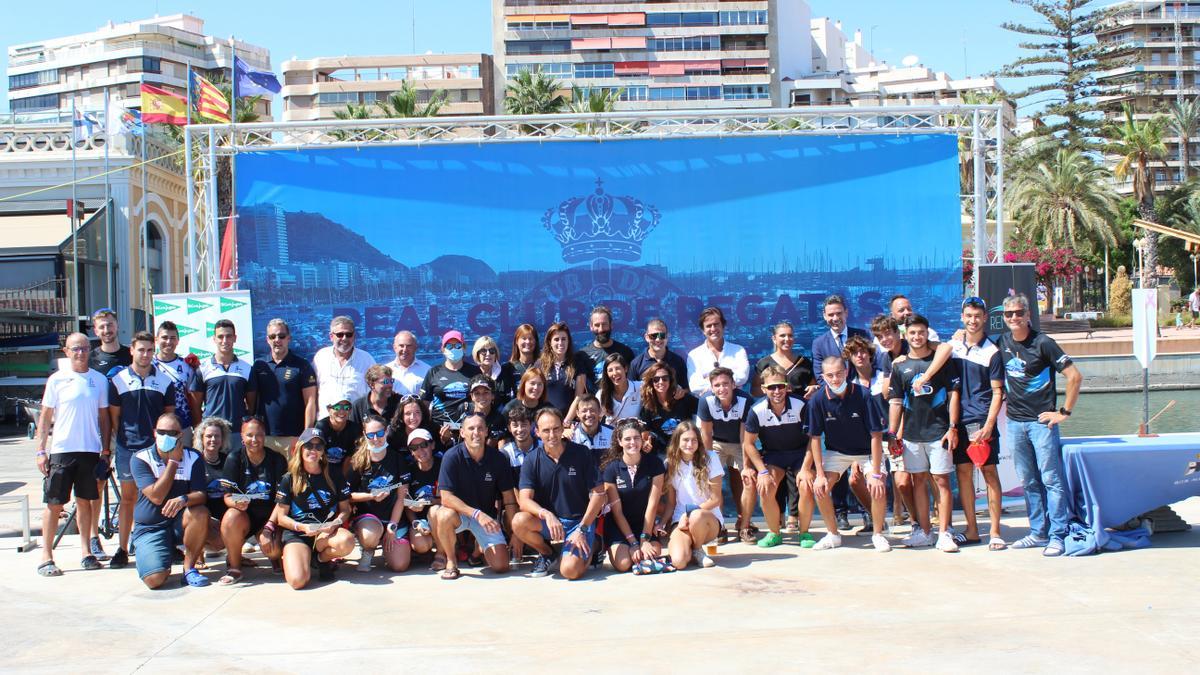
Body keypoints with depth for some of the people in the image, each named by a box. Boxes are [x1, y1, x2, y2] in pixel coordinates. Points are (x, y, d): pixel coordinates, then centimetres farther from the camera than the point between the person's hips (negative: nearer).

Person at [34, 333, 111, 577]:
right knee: (54, 504, 0)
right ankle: (46, 557, 3)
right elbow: (45, 417, 1)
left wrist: (105, 450, 6)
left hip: (90, 450, 2)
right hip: (61, 449, -2)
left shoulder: (99, 380, 6)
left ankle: (87, 553, 15)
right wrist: (41, 450, -4)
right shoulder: (57, 380, 0)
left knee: (85, 501, 9)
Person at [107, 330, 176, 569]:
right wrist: (120, 439, 2)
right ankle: (122, 549, 11)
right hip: (127, 448, 0)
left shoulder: (165, 381, 6)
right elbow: (114, 415, 6)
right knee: (128, 498, 5)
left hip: (156, 447, 1)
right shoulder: (118, 380, 2)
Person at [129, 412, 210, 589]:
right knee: (154, 579, -24)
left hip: (179, 522, 2)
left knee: (200, 513, -33)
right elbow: (156, 497, -20)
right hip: (150, 527, -2)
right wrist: (173, 461, -18)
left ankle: (189, 568, -12)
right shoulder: (140, 459, -9)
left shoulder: (193, 458, -3)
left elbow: (200, 495, -12)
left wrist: (184, 499, -36)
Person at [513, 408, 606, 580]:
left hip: (579, 521, -3)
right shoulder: (532, 460, -3)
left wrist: (582, 529, -14)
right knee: (519, 521, -29)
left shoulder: (582, 454, -7)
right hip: (548, 521, 3)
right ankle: (547, 553, 3)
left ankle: (588, 549, 11)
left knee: (570, 570, -27)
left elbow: (598, 494, -6)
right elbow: (524, 500, -12)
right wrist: (546, 514, -33)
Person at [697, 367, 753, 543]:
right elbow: (706, 435, -15)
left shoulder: (745, 401, -28)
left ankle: (744, 526, 4)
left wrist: (746, 465, -20)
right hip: (716, 444, 0)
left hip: (739, 445, 0)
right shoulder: (706, 401, -26)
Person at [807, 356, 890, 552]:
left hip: (867, 451, -2)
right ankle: (833, 534, 5)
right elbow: (815, 438, -11)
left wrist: (876, 474, -24)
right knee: (819, 488, -17)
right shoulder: (818, 400, -19)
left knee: (878, 490, -23)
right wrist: (820, 474, -16)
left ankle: (878, 534, 3)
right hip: (836, 451, 2)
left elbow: (876, 435, -21)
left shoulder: (863, 395, -24)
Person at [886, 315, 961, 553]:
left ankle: (944, 533, -1)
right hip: (912, 433, 3)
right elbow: (896, 402, 10)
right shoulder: (900, 366, 10)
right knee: (919, 481, 7)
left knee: (942, 481, -4)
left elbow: (953, 394, 1)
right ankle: (923, 532, 14)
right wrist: (892, 433, 3)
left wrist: (953, 427, -6)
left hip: (938, 431, -3)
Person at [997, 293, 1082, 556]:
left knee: (1051, 479, -6)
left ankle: (1057, 536, -4)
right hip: (1014, 422, 6)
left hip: (1042, 421, -6)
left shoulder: (1042, 343, -9)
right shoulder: (1002, 342, 8)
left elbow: (1075, 376, -11)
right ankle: (1038, 533, 17)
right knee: (1029, 482, 10)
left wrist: (1064, 412, -10)